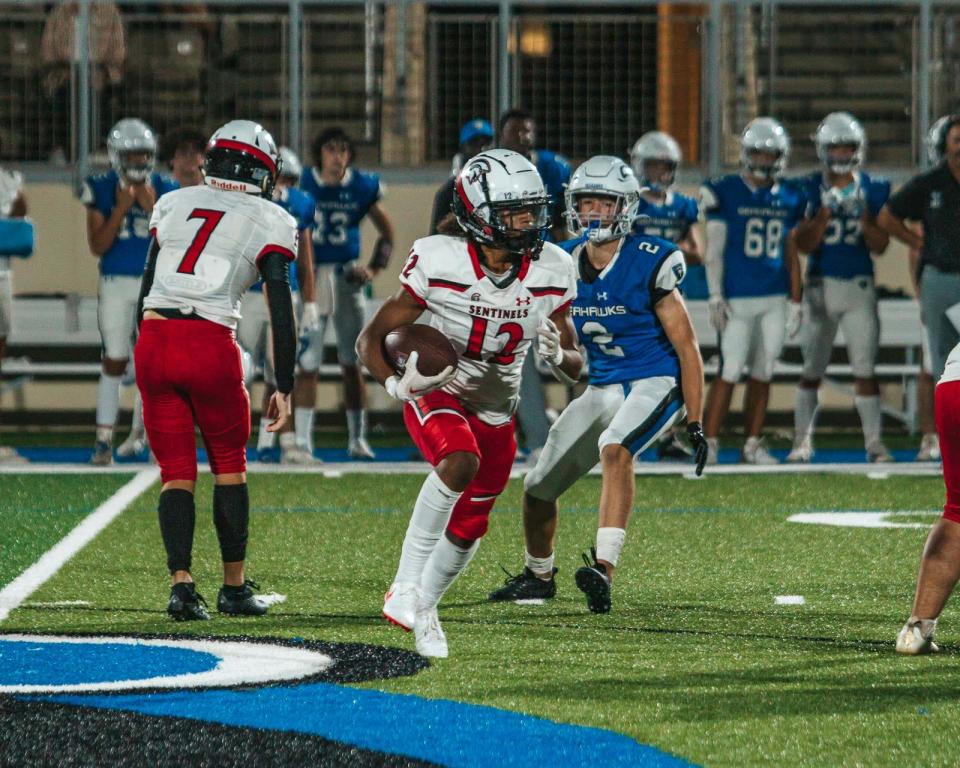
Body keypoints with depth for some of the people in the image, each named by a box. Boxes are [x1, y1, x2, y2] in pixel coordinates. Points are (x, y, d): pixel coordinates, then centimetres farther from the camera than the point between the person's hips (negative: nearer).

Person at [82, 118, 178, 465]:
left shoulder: (165, 190, 0)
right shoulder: (102, 190, -3)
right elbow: (97, 246, -8)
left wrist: (153, 209, -17)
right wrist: (121, 209, -17)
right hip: (116, 283, -1)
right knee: (114, 360, -3)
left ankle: (140, 431, 21)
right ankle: (104, 438, 1)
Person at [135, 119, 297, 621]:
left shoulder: (173, 204, 18)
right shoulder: (269, 222, 6)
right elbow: (281, 311, 0)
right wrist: (283, 388, 3)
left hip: (153, 337, 3)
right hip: (210, 344, -3)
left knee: (176, 472, 10)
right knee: (229, 466, 15)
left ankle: (181, 582, -5)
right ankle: (235, 587, 20)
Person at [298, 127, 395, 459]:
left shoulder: (361, 187, -1)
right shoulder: (302, 184, -6)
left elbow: (387, 231, 12)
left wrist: (375, 267, 1)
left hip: (347, 278, 2)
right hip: (310, 277, -2)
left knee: (352, 363, 8)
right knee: (307, 363, -5)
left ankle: (357, 438, 17)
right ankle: (302, 440, -2)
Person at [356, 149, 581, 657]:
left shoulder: (551, 273, -11)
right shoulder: (439, 263, -22)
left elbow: (575, 366, -1)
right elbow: (370, 340, -14)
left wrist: (556, 353, -24)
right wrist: (396, 384, -33)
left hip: (495, 411, 4)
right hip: (434, 394, -4)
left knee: (467, 531, 10)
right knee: (461, 463, -35)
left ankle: (423, 609, 38)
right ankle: (406, 587, -25)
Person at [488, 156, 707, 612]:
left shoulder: (649, 265, -14)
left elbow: (686, 346, -10)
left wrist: (695, 424, -11)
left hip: (656, 382, -6)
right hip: (603, 387, 6)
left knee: (614, 449, -36)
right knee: (538, 488, 9)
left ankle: (604, 569, -44)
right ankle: (537, 575, 36)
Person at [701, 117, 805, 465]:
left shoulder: (788, 199, 10)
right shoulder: (725, 192, -3)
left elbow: (791, 255, 14)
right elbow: (714, 251, -3)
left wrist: (796, 301, 11)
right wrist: (716, 297, -8)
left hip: (774, 299, 4)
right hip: (737, 299, -4)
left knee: (763, 373, 7)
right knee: (730, 371, -7)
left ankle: (753, 444, 14)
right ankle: (709, 442, -1)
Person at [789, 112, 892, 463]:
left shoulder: (873, 190, 2)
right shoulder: (809, 189, -1)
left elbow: (880, 246, 0)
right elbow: (804, 244, -6)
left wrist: (864, 218, -17)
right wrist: (824, 214, -20)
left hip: (860, 287, 0)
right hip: (821, 286, 0)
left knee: (865, 369, -3)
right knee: (812, 370, 6)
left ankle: (874, 442, 2)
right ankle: (802, 441, 15)